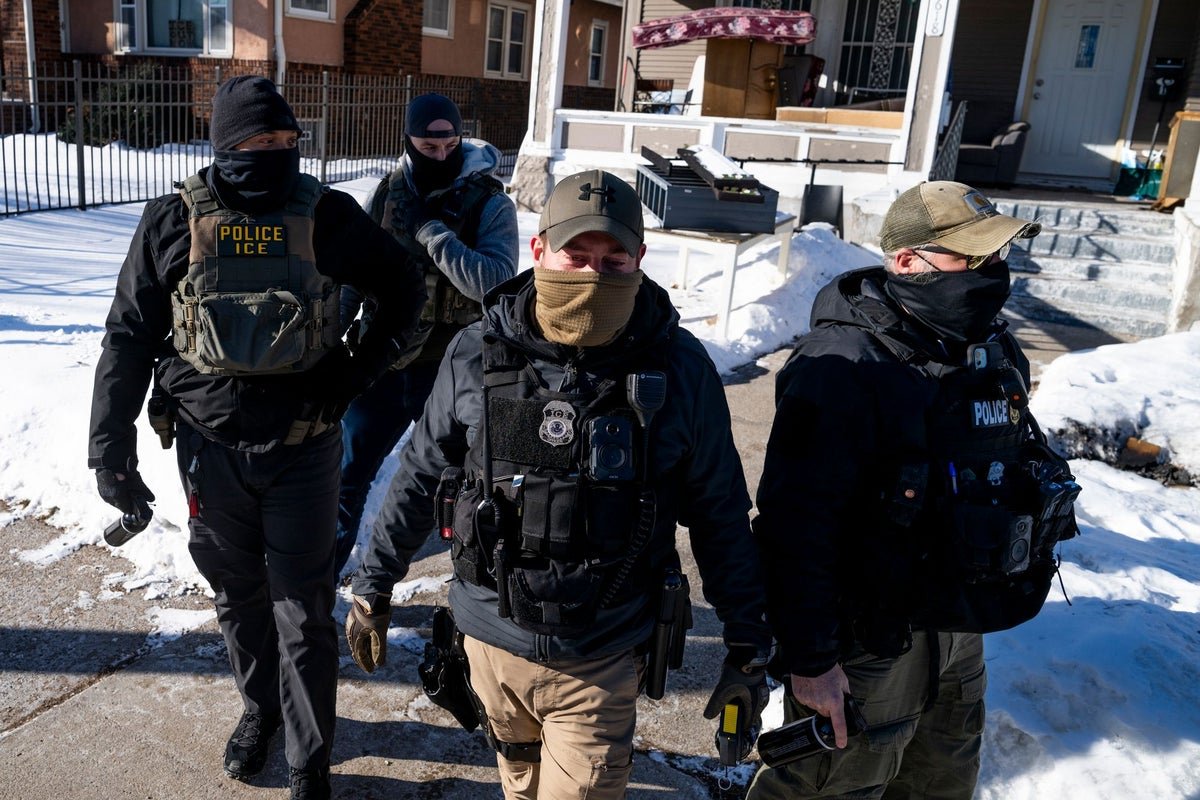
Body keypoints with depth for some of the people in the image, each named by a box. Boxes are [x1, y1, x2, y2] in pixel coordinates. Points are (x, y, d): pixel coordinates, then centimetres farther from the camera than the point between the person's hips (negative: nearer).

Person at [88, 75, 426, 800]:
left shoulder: (328, 215, -7)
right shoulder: (174, 222, -4)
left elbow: (405, 288, 6)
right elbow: (130, 336, 2)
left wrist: (363, 368, -5)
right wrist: (111, 447, 0)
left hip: (303, 448, -2)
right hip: (211, 448, 2)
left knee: (304, 614, 6)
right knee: (239, 598, 19)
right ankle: (260, 707, 45)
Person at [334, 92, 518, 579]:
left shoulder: (491, 205, -8)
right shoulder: (385, 196, 2)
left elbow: (494, 283, -23)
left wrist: (428, 230, -23)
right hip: (382, 364, 3)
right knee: (348, 476, 12)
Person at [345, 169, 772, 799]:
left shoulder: (680, 368, -12)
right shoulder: (477, 354, -9)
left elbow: (719, 512, -3)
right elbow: (419, 476, 4)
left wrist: (748, 644, 1)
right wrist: (372, 587, 10)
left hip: (601, 663, -2)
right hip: (492, 641, 2)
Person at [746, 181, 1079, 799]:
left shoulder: (995, 350, 2)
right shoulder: (842, 367, -25)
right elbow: (797, 524, -27)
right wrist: (808, 657, -23)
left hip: (958, 632, 8)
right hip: (868, 639, -8)